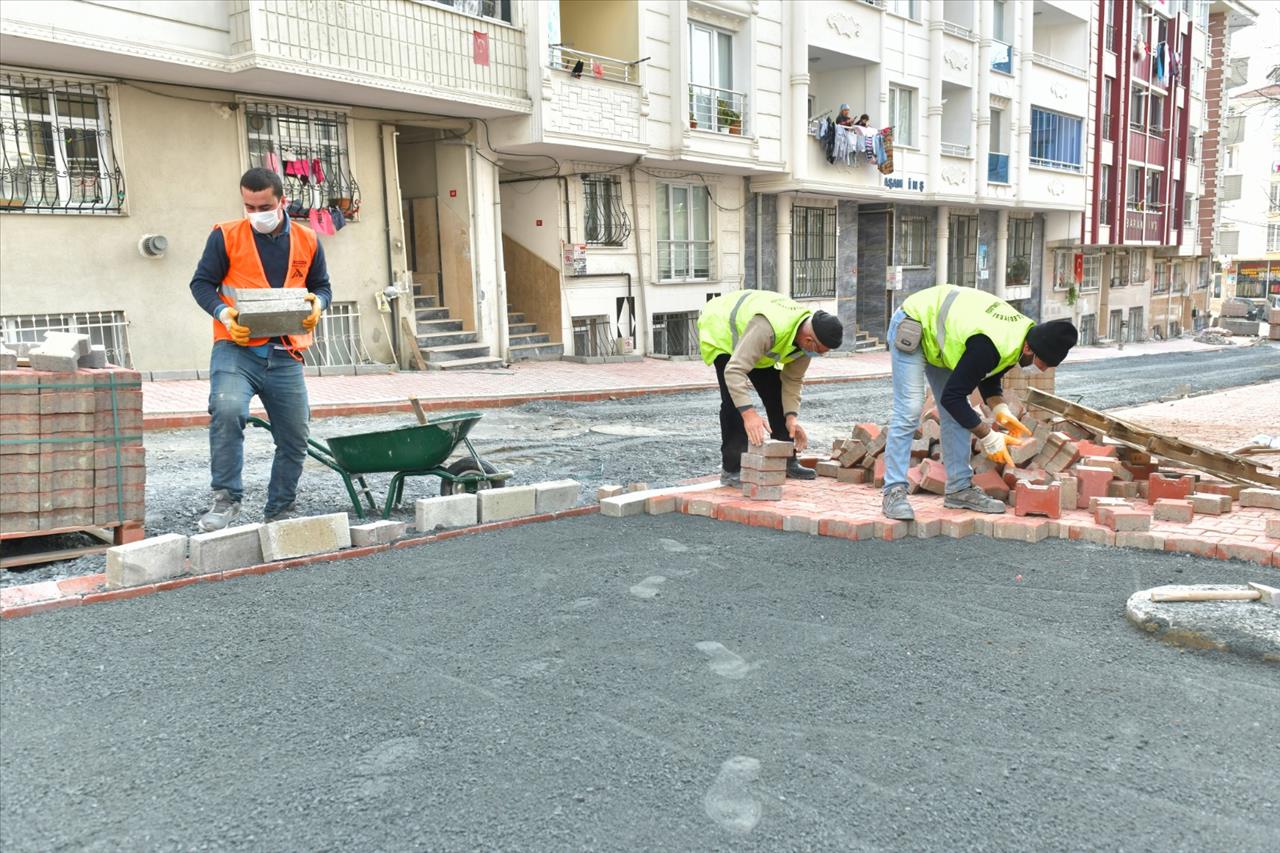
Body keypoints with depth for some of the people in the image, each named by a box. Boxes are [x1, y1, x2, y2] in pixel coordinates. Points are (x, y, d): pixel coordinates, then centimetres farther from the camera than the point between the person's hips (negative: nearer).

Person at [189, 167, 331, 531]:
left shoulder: (307, 241, 9)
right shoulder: (226, 236, 1)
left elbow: (322, 285, 19)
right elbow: (201, 282, 5)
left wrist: (317, 304, -5)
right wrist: (222, 313, -14)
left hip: (286, 354, 3)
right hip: (237, 348, -3)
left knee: (295, 439, 6)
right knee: (227, 410, -30)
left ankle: (279, 512, 23)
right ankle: (226, 498, -16)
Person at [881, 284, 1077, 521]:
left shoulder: (1025, 330, -8)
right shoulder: (990, 346, -37)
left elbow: (988, 375, 8)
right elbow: (951, 397, -29)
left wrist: (1001, 410, -10)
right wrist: (989, 438, -23)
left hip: (938, 330, 9)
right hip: (911, 329, -9)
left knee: (957, 413, 4)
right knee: (909, 411, -17)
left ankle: (960, 489, 9)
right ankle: (894, 492, -14)